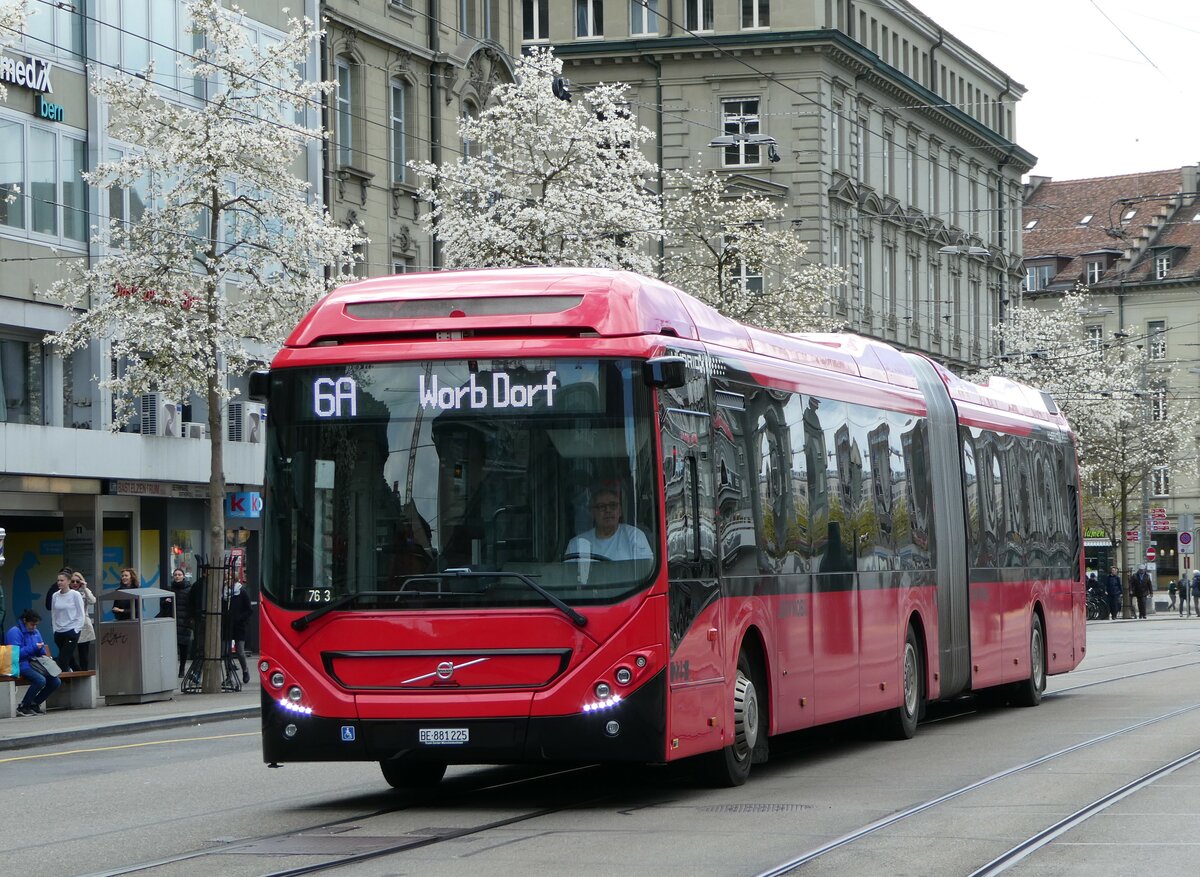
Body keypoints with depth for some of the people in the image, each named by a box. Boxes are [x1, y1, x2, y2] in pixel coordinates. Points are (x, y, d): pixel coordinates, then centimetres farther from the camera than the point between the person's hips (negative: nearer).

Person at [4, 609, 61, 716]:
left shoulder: (36, 632, 19)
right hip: (22, 666, -9)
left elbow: (42, 652, 26)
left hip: (35, 665, 9)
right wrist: (34, 647, -15)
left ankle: (34, 703, 10)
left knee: (56, 682, -6)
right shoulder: (15, 632, -7)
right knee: (40, 680, -32)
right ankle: (22, 707, -17)